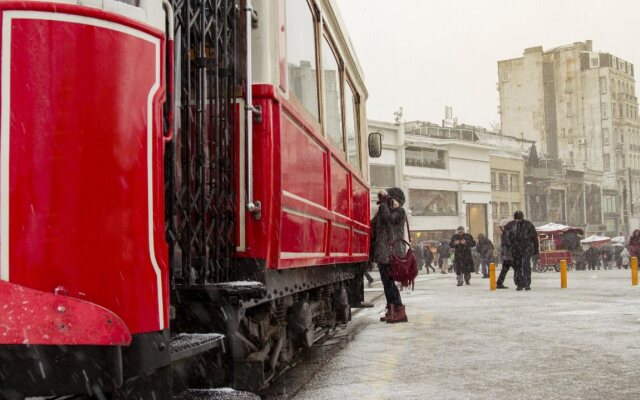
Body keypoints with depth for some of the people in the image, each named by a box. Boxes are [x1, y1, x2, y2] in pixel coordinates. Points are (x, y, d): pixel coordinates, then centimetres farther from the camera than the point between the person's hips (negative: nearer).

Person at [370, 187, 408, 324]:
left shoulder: (400, 211, -2)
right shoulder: (383, 211, 19)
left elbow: (388, 218, -20)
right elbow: (374, 226, 13)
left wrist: (383, 202, -13)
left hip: (392, 252, -8)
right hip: (382, 252, 8)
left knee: (389, 282, -12)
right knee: (386, 282, 10)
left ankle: (400, 312, -10)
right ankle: (391, 311, 15)